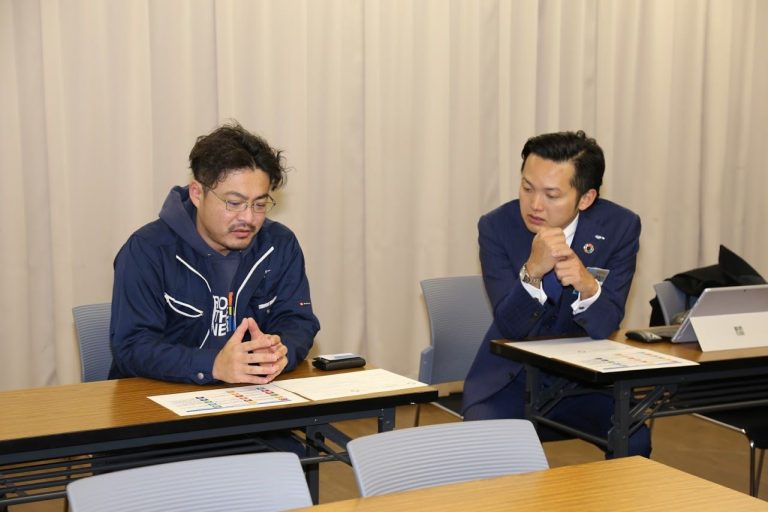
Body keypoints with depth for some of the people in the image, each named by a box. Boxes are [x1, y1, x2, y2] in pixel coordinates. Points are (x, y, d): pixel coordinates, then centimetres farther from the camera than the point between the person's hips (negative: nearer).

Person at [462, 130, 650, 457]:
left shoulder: (619, 227, -12)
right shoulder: (497, 227, -13)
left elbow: (604, 328, -15)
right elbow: (511, 327, -17)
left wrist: (587, 285, -37)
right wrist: (533, 271, -36)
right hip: (511, 378, -1)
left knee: (634, 441, -23)